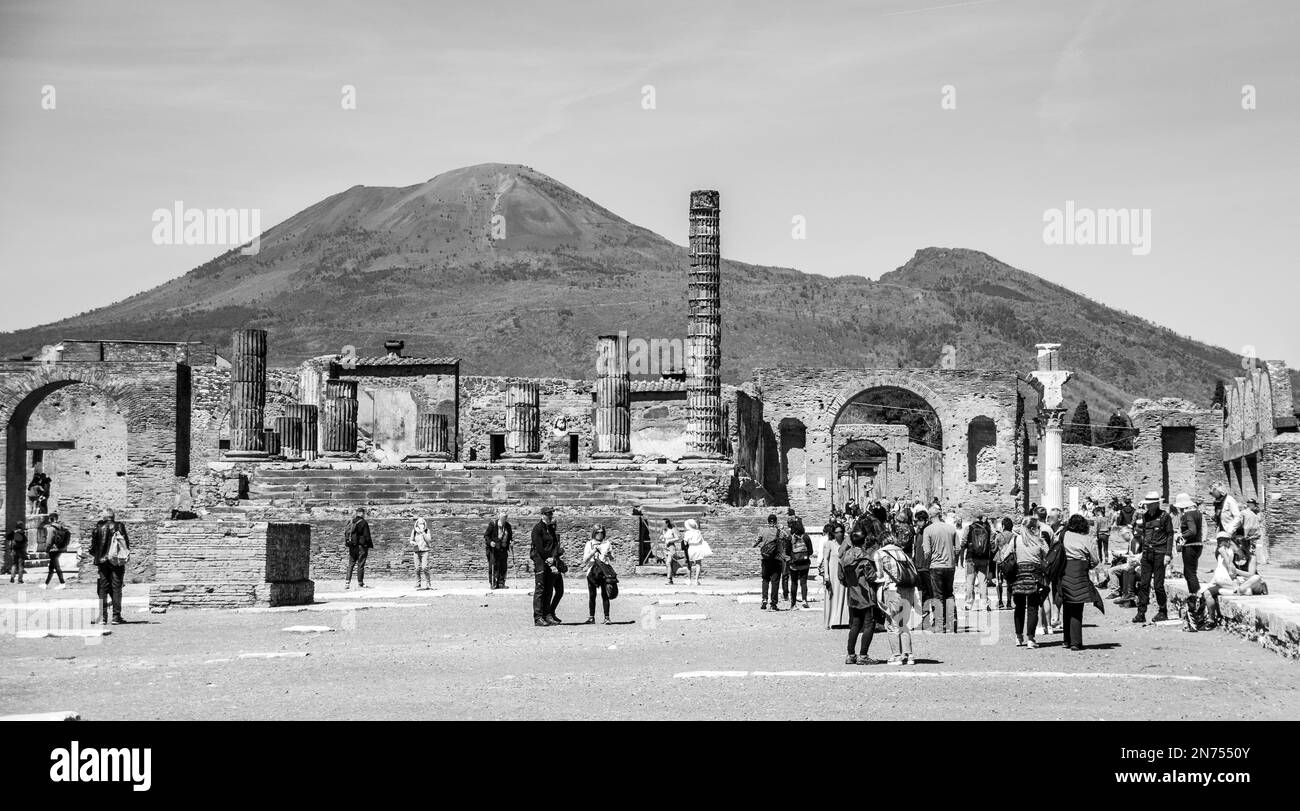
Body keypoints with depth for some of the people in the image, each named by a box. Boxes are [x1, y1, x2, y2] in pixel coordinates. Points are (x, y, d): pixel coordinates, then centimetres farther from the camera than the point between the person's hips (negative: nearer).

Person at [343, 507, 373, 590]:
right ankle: (360, 583, 6)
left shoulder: (350, 522, 9)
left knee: (351, 564, 9)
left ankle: (347, 582, 0)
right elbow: (367, 536, -12)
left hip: (352, 547, 6)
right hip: (361, 546, -6)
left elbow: (345, 533, 13)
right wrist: (370, 547, -6)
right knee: (360, 565, 1)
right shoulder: (364, 523, -11)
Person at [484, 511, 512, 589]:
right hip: (493, 548, -5)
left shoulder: (508, 526, 8)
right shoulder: (493, 524, -8)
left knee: (503, 566, 2)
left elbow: (510, 536, 20)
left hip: (503, 549, 5)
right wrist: (490, 542, -22)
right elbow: (486, 535, -7)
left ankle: (501, 583, 10)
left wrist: (511, 541, -1)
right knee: (493, 566, -7)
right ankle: (493, 584, -1)